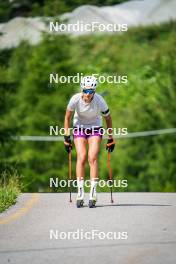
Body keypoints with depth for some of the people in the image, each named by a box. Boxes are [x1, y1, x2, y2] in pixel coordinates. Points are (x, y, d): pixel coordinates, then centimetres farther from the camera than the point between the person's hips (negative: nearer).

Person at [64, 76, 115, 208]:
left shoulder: (100, 101, -24)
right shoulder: (75, 99, -23)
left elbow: (108, 118, -8)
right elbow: (67, 117, -6)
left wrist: (111, 139, -3)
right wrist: (67, 136, -7)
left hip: (95, 128, -1)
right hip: (79, 128, 1)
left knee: (93, 158, -17)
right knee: (81, 157, -15)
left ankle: (93, 193, -16)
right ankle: (80, 193, -13)